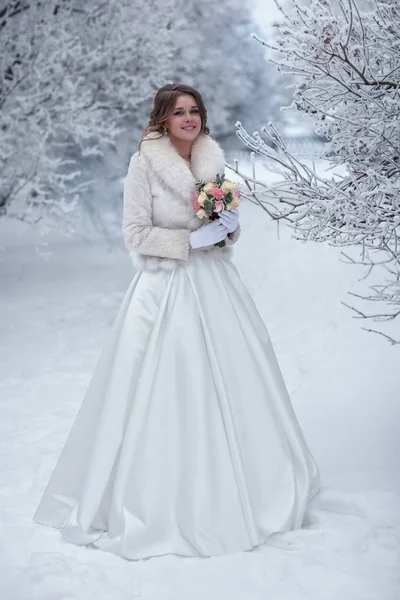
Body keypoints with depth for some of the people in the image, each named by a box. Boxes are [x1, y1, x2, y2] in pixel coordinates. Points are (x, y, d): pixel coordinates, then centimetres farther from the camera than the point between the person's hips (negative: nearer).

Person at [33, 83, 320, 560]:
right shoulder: (144, 164, -8)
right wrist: (190, 240, -17)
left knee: (230, 382, 10)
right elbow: (135, 234, -11)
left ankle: (235, 482, 27)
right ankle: (159, 497, 10)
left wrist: (229, 227, -2)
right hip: (167, 289, -6)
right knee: (166, 391, -3)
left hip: (214, 284, 6)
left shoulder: (212, 160, 9)